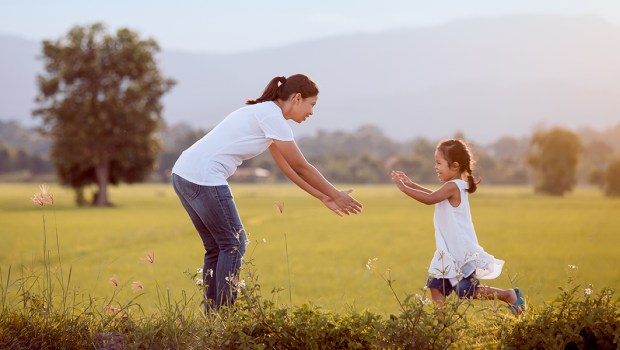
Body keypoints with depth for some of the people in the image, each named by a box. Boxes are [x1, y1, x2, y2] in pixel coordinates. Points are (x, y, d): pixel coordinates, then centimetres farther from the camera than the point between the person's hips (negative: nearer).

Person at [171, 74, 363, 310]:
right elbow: (302, 168, -5)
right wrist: (336, 195, 6)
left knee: (216, 248, 15)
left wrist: (324, 197, 27)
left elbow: (290, 168, 26)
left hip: (184, 175, 10)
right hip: (203, 178, -10)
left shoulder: (265, 113, 21)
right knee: (233, 245, -1)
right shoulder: (273, 117, -9)